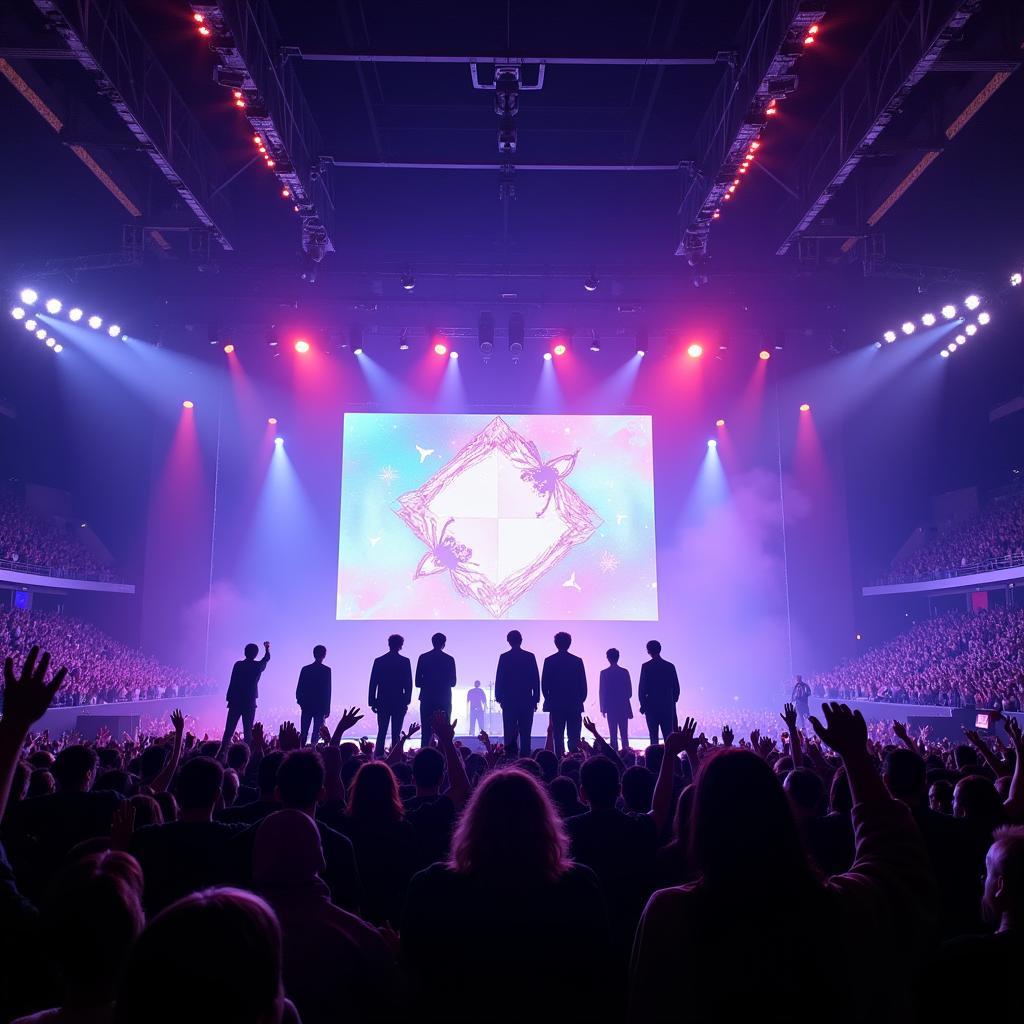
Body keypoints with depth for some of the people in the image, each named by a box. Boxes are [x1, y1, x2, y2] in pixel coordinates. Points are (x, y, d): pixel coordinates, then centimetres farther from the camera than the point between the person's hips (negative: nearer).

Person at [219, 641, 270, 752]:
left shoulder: (238, 665, -1)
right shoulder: (258, 666, 0)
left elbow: (232, 683, -2)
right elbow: (267, 659, 22)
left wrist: (229, 699, 4)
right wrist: (267, 648, 42)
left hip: (235, 702, 1)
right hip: (249, 703, -1)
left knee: (229, 730, 4)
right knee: (248, 731, 3)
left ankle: (222, 751, 0)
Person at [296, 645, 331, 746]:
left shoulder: (305, 669, 2)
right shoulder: (326, 670, -6)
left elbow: (299, 688, 3)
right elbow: (327, 690, -7)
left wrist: (300, 701, 15)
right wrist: (327, 708, -2)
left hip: (306, 706, 3)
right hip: (321, 706, -3)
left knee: (303, 732, 9)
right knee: (316, 732, 0)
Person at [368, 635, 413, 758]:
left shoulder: (378, 661, 1)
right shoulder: (405, 661, -4)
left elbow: (373, 683, 1)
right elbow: (409, 684, -5)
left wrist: (372, 702, 6)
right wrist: (406, 701, 3)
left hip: (382, 703, 2)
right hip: (399, 703, -1)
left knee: (381, 732, 9)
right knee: (396, 734, 3)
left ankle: (378, 756, 3)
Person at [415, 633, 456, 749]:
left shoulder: (423, 657, 0)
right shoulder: (449, 659, -2)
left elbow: (418, 682, 0)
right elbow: (453, 682, 3)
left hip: (427, 699, 1)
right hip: (444, 699, -1)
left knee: (426, 730, 4)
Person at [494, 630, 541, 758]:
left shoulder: (504, 657, -3)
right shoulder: (530, 656, 0)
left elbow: (499, 679, -3)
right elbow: (536, 679, 1)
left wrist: (499, 698, 5)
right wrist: (536, 699, 7)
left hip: (509, 700, -1)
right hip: (527, 700, 1)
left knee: (510, 732, 3)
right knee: (525, 732, 5)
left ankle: (510, 756, -2)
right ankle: (525, 756, 2)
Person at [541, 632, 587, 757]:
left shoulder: (549, 661, -2)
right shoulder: (577, 661, -2)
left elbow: (544, 684, 0)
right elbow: (583, 684, 0)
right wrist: (580, 700, 12)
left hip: (556, 704, 0)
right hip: (574, 705, 0)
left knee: (558, 736, 5)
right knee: (574, 736, 4)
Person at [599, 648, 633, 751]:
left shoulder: (604, 673, -5)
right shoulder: (625, 672, -1)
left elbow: (601, 692, -3)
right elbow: (629, 692, 2)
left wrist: (603, 707, 5)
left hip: (610, 707, -1)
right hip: (624, 707, 1)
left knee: (613, 734, 2)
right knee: (624, 734, 7)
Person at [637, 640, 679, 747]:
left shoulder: (646, 666, -6)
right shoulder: (670, 666, 3)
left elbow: (642, 687, -6)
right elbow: (676, 687, 7)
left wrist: (643, 704, 3)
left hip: (651, 706, -2)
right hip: (668, 706, 3)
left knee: (654, 736, 2)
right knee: (668, 736, 5)